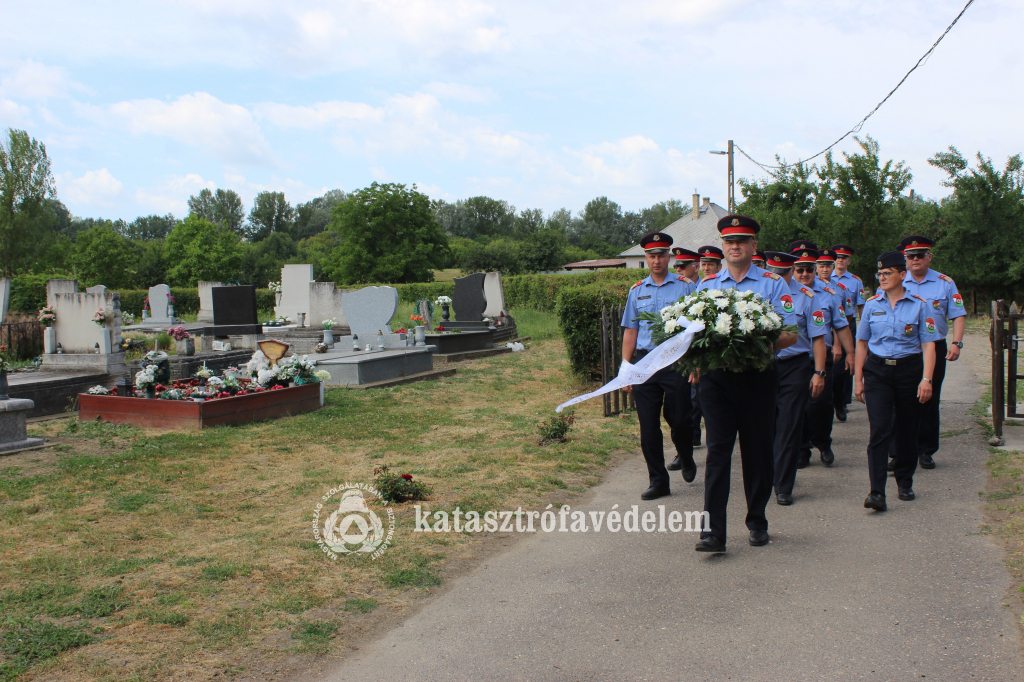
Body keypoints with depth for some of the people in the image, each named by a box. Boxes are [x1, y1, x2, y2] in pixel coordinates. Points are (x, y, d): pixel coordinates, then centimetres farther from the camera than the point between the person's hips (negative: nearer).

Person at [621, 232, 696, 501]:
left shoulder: (685, 287, 3)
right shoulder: (637, 291, 12)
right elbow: (630, 332, 14)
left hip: (676, 361, -3)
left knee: (679, 420, 0)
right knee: (648, 426, 3)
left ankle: (687, 461, 32)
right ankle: (658, 481, 14)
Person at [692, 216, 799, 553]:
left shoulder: (772, 284, 5)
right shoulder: (706, 285, 13)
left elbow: (791, 334, -1)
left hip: (757, 376, -1)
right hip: (716, 377, 1)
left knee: (757, 450, 8)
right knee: (717, 451, -4)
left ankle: (757, 522, 24)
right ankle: (713, 531, -6)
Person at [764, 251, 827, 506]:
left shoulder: (807, 297, 1)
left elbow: (818, 338, 1)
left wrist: (819, 372, -6)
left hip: (795, 367, -1)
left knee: (789, 427, 1)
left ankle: (783, 487, 11)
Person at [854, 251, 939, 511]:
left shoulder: (919, 305, 0)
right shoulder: (872, 304, 5)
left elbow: (928, 345, -2)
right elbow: (862, 343, 10)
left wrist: (926, 379, -11)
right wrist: (858, 378, 7)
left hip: (909, 370, 0)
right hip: (877, 371, 0)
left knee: (907, 430, 9)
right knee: (879, 429, -11)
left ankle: (905, 483, 30)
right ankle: (877, 492, -15)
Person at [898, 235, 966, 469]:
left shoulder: (945, 283, 4)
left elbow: (959, 315, 3)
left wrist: (956, 343, -11)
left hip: (934, 348, 0)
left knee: (929, 400, 7)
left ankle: (926, 451, 18)